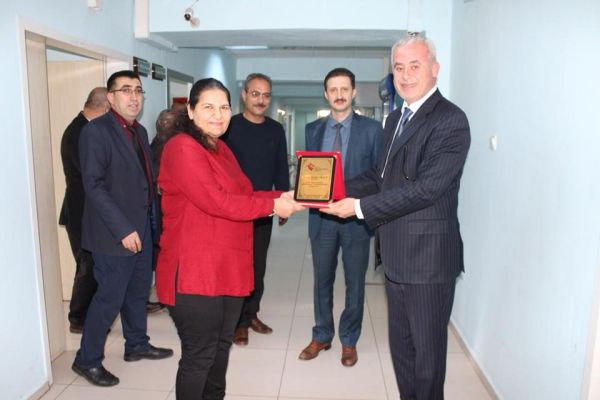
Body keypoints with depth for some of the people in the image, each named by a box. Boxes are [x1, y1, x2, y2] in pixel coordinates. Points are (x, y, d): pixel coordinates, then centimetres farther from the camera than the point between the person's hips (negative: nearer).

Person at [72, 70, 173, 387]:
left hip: (141, 227, 8)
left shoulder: (139, 131, 11)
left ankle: (137, 345, 36)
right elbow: (93, 186, -19)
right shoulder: (96, 130, -13)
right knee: (110, 297, 2)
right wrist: (122, 229, -22)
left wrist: (144, 222, 7)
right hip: (115, 232, -8)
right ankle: (87, 360, 22)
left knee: (138, 291, 18)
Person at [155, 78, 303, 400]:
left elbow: (240, 195, 12)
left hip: (229, 269, 9)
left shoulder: (222, 150, 15)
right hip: (195, 272, -8)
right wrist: (272, 205, -17)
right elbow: (216, 202, -22)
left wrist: (282, 197, -2)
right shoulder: (182, 147, -13)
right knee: (199, 355, 4)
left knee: (221, 347, 19)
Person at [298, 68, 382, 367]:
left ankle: (349, 340, 30)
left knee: (354, 283, 11)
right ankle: (321, 336, 33)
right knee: (322, 280, 14)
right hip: (322, 216, 2)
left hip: (357, 216, -2)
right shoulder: (313, 129, 7)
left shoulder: (371, 129, -2)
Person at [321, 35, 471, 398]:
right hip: (396, 256, 8)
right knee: (401, 347, 21)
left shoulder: (451, 120, -15)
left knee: (427, 351, 11)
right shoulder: (395, 119, 13)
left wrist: (360, 207, -22)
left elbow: (427, 187, -23)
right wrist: (340, 191, -2)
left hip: (429, 257, -8)